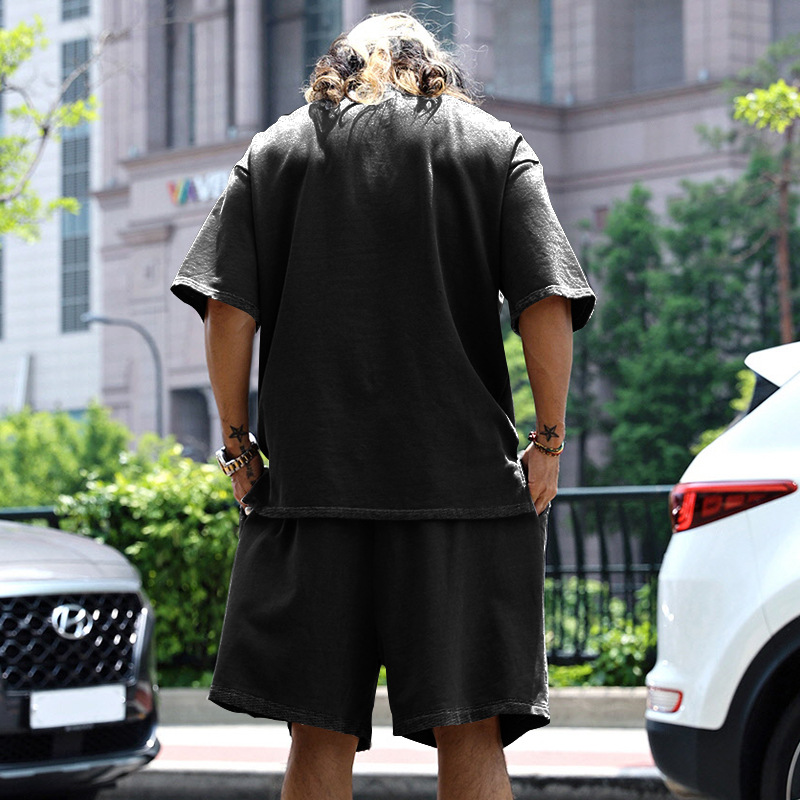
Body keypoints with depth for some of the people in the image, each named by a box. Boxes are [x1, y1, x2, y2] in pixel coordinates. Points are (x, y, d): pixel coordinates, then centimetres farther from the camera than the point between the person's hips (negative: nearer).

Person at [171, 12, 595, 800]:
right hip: (463, 476, -1)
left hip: (312, 474, 1)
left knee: (320, 737, 5)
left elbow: (227, 312, 2)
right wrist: (547, 441, 4)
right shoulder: (496, 145, 10)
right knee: (469, 734, 1)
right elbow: (549, 306, -3)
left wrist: (237, 442, 9)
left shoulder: (275, 151, 13)